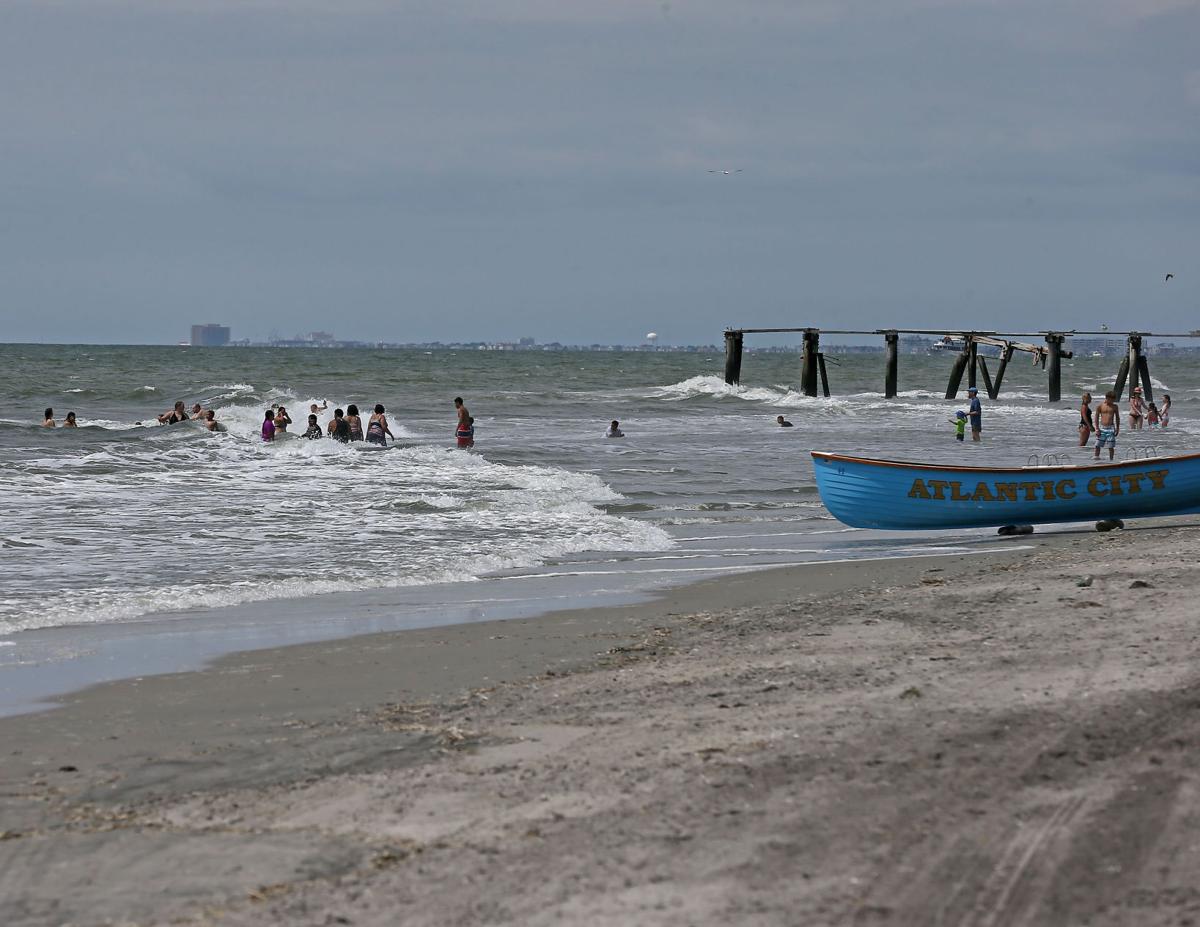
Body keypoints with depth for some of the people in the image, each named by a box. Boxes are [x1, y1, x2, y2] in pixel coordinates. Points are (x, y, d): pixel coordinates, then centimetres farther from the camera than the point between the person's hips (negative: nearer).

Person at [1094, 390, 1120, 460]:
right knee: (1097, 445, -1)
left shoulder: (1114, 407, 6)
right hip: (1102, 428, 0)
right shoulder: (1101, 406, 0)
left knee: (1111, 446, 0)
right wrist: (1097, 429, -4)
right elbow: (1097, 417, 2)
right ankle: (1096, 457, 11)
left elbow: (1117, 418, 14)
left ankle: (1111, 460, 8)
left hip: (1111, 428, 0)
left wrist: (1117, 428, 9)